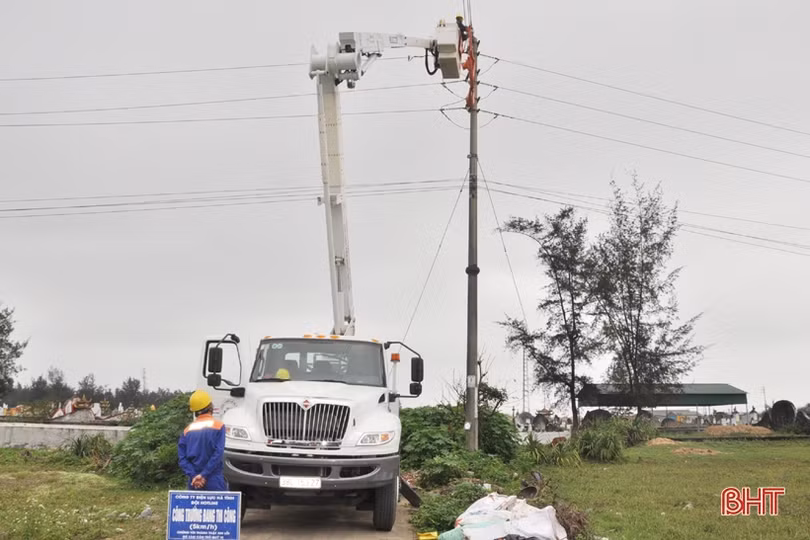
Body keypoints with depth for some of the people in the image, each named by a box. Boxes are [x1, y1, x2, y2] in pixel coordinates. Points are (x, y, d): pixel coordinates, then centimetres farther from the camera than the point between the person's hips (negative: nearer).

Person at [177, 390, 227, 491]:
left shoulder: (188, 430, 7)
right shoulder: (218, 426, -5)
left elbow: (182, 457, -2)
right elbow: (218, 453, -14)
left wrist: (193, 476, -9)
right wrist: (204, 474, -13)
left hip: (194, 482, 4)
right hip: (215, 482, -4)